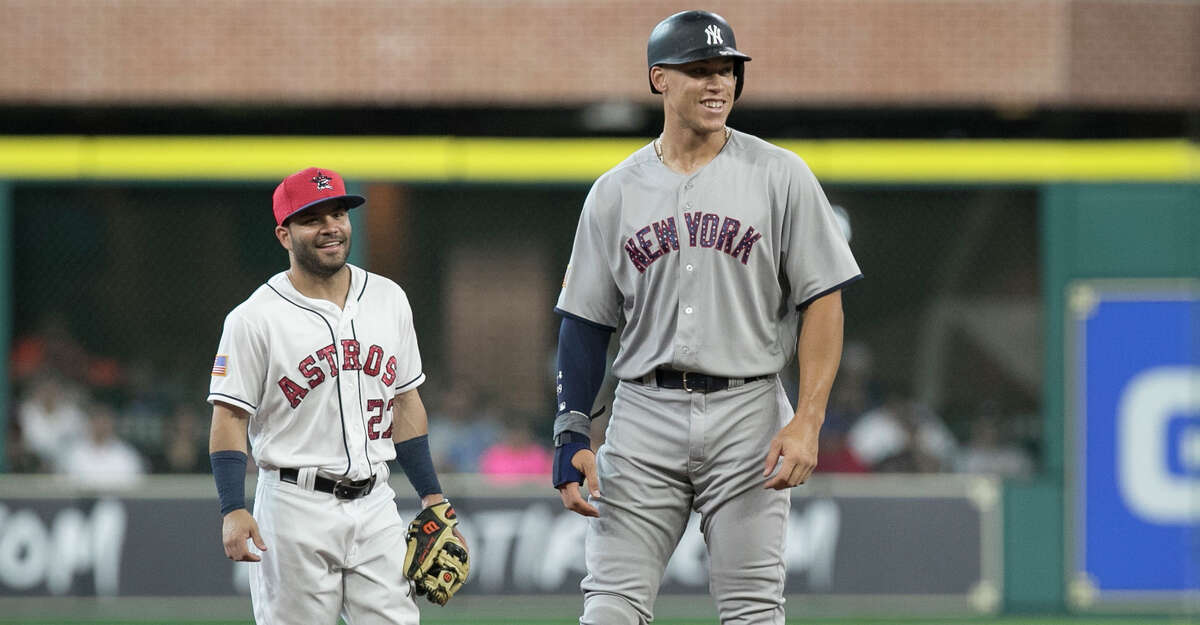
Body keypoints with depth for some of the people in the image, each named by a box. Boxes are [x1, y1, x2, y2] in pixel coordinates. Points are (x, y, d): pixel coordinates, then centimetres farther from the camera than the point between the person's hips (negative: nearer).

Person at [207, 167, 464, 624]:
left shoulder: (388, 299, 11)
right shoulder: (255, 319, -5)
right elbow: (230, 419, -7)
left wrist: (431, 496, 13)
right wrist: (234, 511, -18)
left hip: (375, 504, 4)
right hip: (295, 507, -4)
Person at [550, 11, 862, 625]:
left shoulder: (779, 176, 1)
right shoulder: (614, 193, 8)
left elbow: (823, 302, -2)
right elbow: (585, 323, 10)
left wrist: (806, 422, -12)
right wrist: (570, 436, 0)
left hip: (749, 414, -2)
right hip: (644, 414, 2)